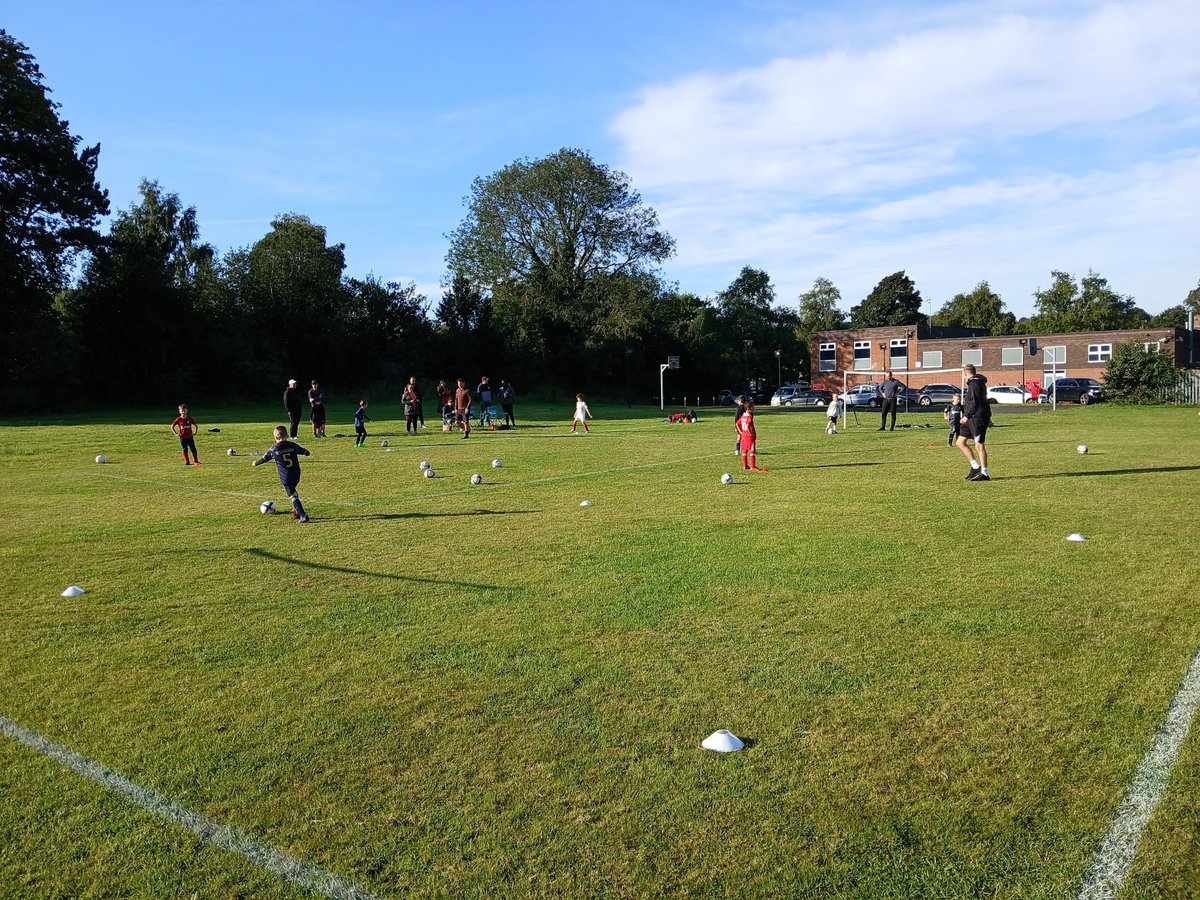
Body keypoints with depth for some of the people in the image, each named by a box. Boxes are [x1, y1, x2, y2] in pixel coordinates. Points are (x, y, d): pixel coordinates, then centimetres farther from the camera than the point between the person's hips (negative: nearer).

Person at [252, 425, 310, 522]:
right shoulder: (292, 445, 2)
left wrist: (255, 463, 31)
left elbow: (264, 458, 11)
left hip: (285, 478, -4)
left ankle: (303, 516, -15)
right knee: (292, 491, 28)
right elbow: (304, 451, 16)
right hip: (296, 476, 4)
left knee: (293, 496, -6)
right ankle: (297, 511, 32)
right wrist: (308, 453, 41)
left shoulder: (274, 449, -3)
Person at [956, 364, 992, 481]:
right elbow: (983, 401, 24)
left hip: (977, 418, -10)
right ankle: (975, 467, 12)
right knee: (960, 442, 10)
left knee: (979, 445, -6)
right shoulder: (979, 382, 19)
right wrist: (988, 416, 28)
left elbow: (975, 403, -20)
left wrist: (967, 416, -18)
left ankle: (984, 474, -1)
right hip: (972, 419, 10)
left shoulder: (974, 383, -13)